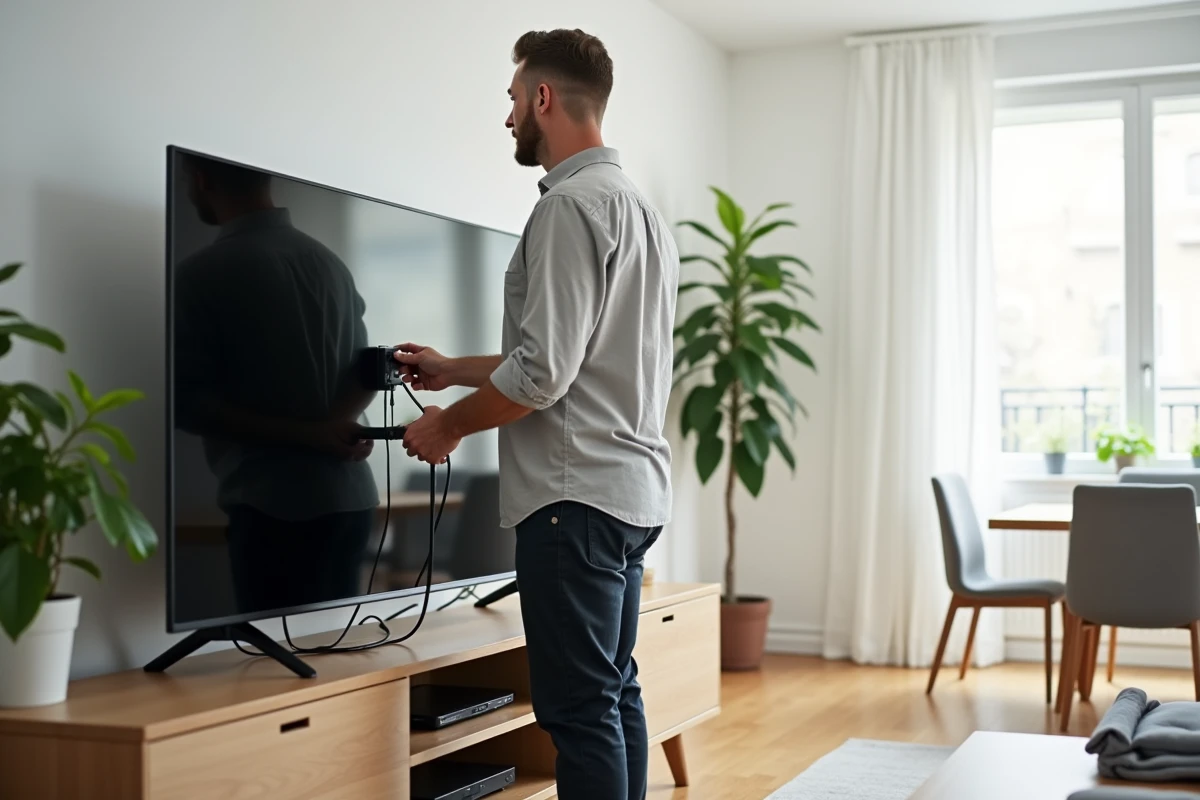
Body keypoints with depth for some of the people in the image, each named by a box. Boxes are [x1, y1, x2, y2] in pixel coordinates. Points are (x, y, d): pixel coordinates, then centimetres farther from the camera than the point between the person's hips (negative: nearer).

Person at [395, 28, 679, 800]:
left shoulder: (571, 205, -12)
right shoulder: (641, 207, 18)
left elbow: (543, 372, -18)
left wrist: (449, 424, -2)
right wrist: (453, 368, 25)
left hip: (577, 496, -10)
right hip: (637, 490, 10)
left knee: (579, 708, -6)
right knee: (617, 692, 14)